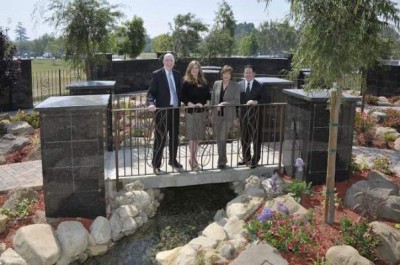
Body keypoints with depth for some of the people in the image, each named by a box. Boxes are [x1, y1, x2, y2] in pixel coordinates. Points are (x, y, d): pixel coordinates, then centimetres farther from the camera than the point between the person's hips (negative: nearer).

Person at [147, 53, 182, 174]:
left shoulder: (177, 74, 10)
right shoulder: (157, 74, -6)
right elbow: (151, 92, -9)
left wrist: (182, 103, 4)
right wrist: (151, 103, -26)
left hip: (175, 109, 5)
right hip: (162, 110, -5)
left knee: (174, 137, 14)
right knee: (160, 138, -2)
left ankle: (173, 160, 30)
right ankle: (156, 164, 9)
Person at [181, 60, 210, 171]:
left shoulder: (203, 82, 10)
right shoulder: (186, 82, -2)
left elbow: (207, 96, 11)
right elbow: (183, 96, -8)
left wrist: (202, 103, -4)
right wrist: (188, 103, -20)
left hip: (201, 111, 4)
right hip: (191, 112, -4)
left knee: (197, 137, 8)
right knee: (192, 137, -1)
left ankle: (193, 159, 18)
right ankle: (193, 160, 7)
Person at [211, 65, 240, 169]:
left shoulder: (235, 86, -3)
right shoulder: (216, 84, 7)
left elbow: (237, 101, -6)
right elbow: (213, 99, 11)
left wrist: (225, 103, -19)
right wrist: (212, 114, 8)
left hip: (228, 116, -4)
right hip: (217, 115, 4)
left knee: (222, 138, -11)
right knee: (218, 139, 10)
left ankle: (222, 161, 0)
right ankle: (222, 159, 25)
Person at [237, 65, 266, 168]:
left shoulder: (259, 86, -4)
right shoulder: (239, 85, 5)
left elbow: (264, 100, -4)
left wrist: (255, 102, -22)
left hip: (255, 116, -3)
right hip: (243, 115, 4)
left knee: (256, 139, 3)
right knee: (244, 138, 14)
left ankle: (255, 160, 14)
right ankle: (246, 159, 29)